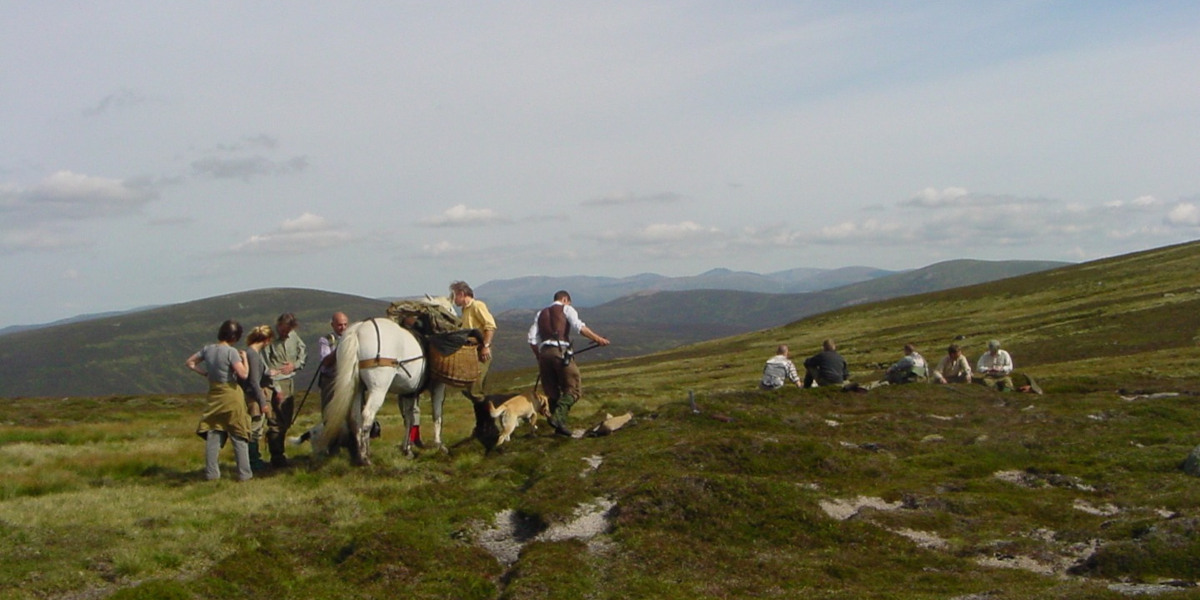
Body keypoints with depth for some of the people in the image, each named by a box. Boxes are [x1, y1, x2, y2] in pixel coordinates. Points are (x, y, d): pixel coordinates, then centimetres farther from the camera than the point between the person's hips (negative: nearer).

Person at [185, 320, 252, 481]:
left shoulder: (207, 349, 2)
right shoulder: (231, 352, -17)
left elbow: (189, 362, 14)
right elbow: (243, 374, -23)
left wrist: (204, 373, 11)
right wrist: (244, 358, -8)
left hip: (214, 395, 6)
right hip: (231, 397, -5)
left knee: (213, 436, 11)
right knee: (239, 437, 3)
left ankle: (211, 473, 13)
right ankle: (244, 473, 4)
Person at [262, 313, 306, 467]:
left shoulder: (293, 336, 6)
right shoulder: (269, 340, -14)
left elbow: (303, 352, 21)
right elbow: (266, 367, -15)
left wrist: (295, 365, 0)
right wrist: (276, 388, -18)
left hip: (290, 383, 7)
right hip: (275, 384, -7)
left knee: (286, 421, 13)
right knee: (275, 422, -7)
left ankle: (280, 453, 25)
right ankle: (276, 457, -1)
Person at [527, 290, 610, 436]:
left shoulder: (541, 313, 26)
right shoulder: (566, 309, 11)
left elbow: (532, 339, 15)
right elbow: (578, 326, -8)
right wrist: (597, 338, -9)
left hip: (544, 352, 5)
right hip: (561, 351, -5)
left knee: (552, 392, 12)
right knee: (573, 388, -2)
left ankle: (559, 425, 7)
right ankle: (558, 417, -23)